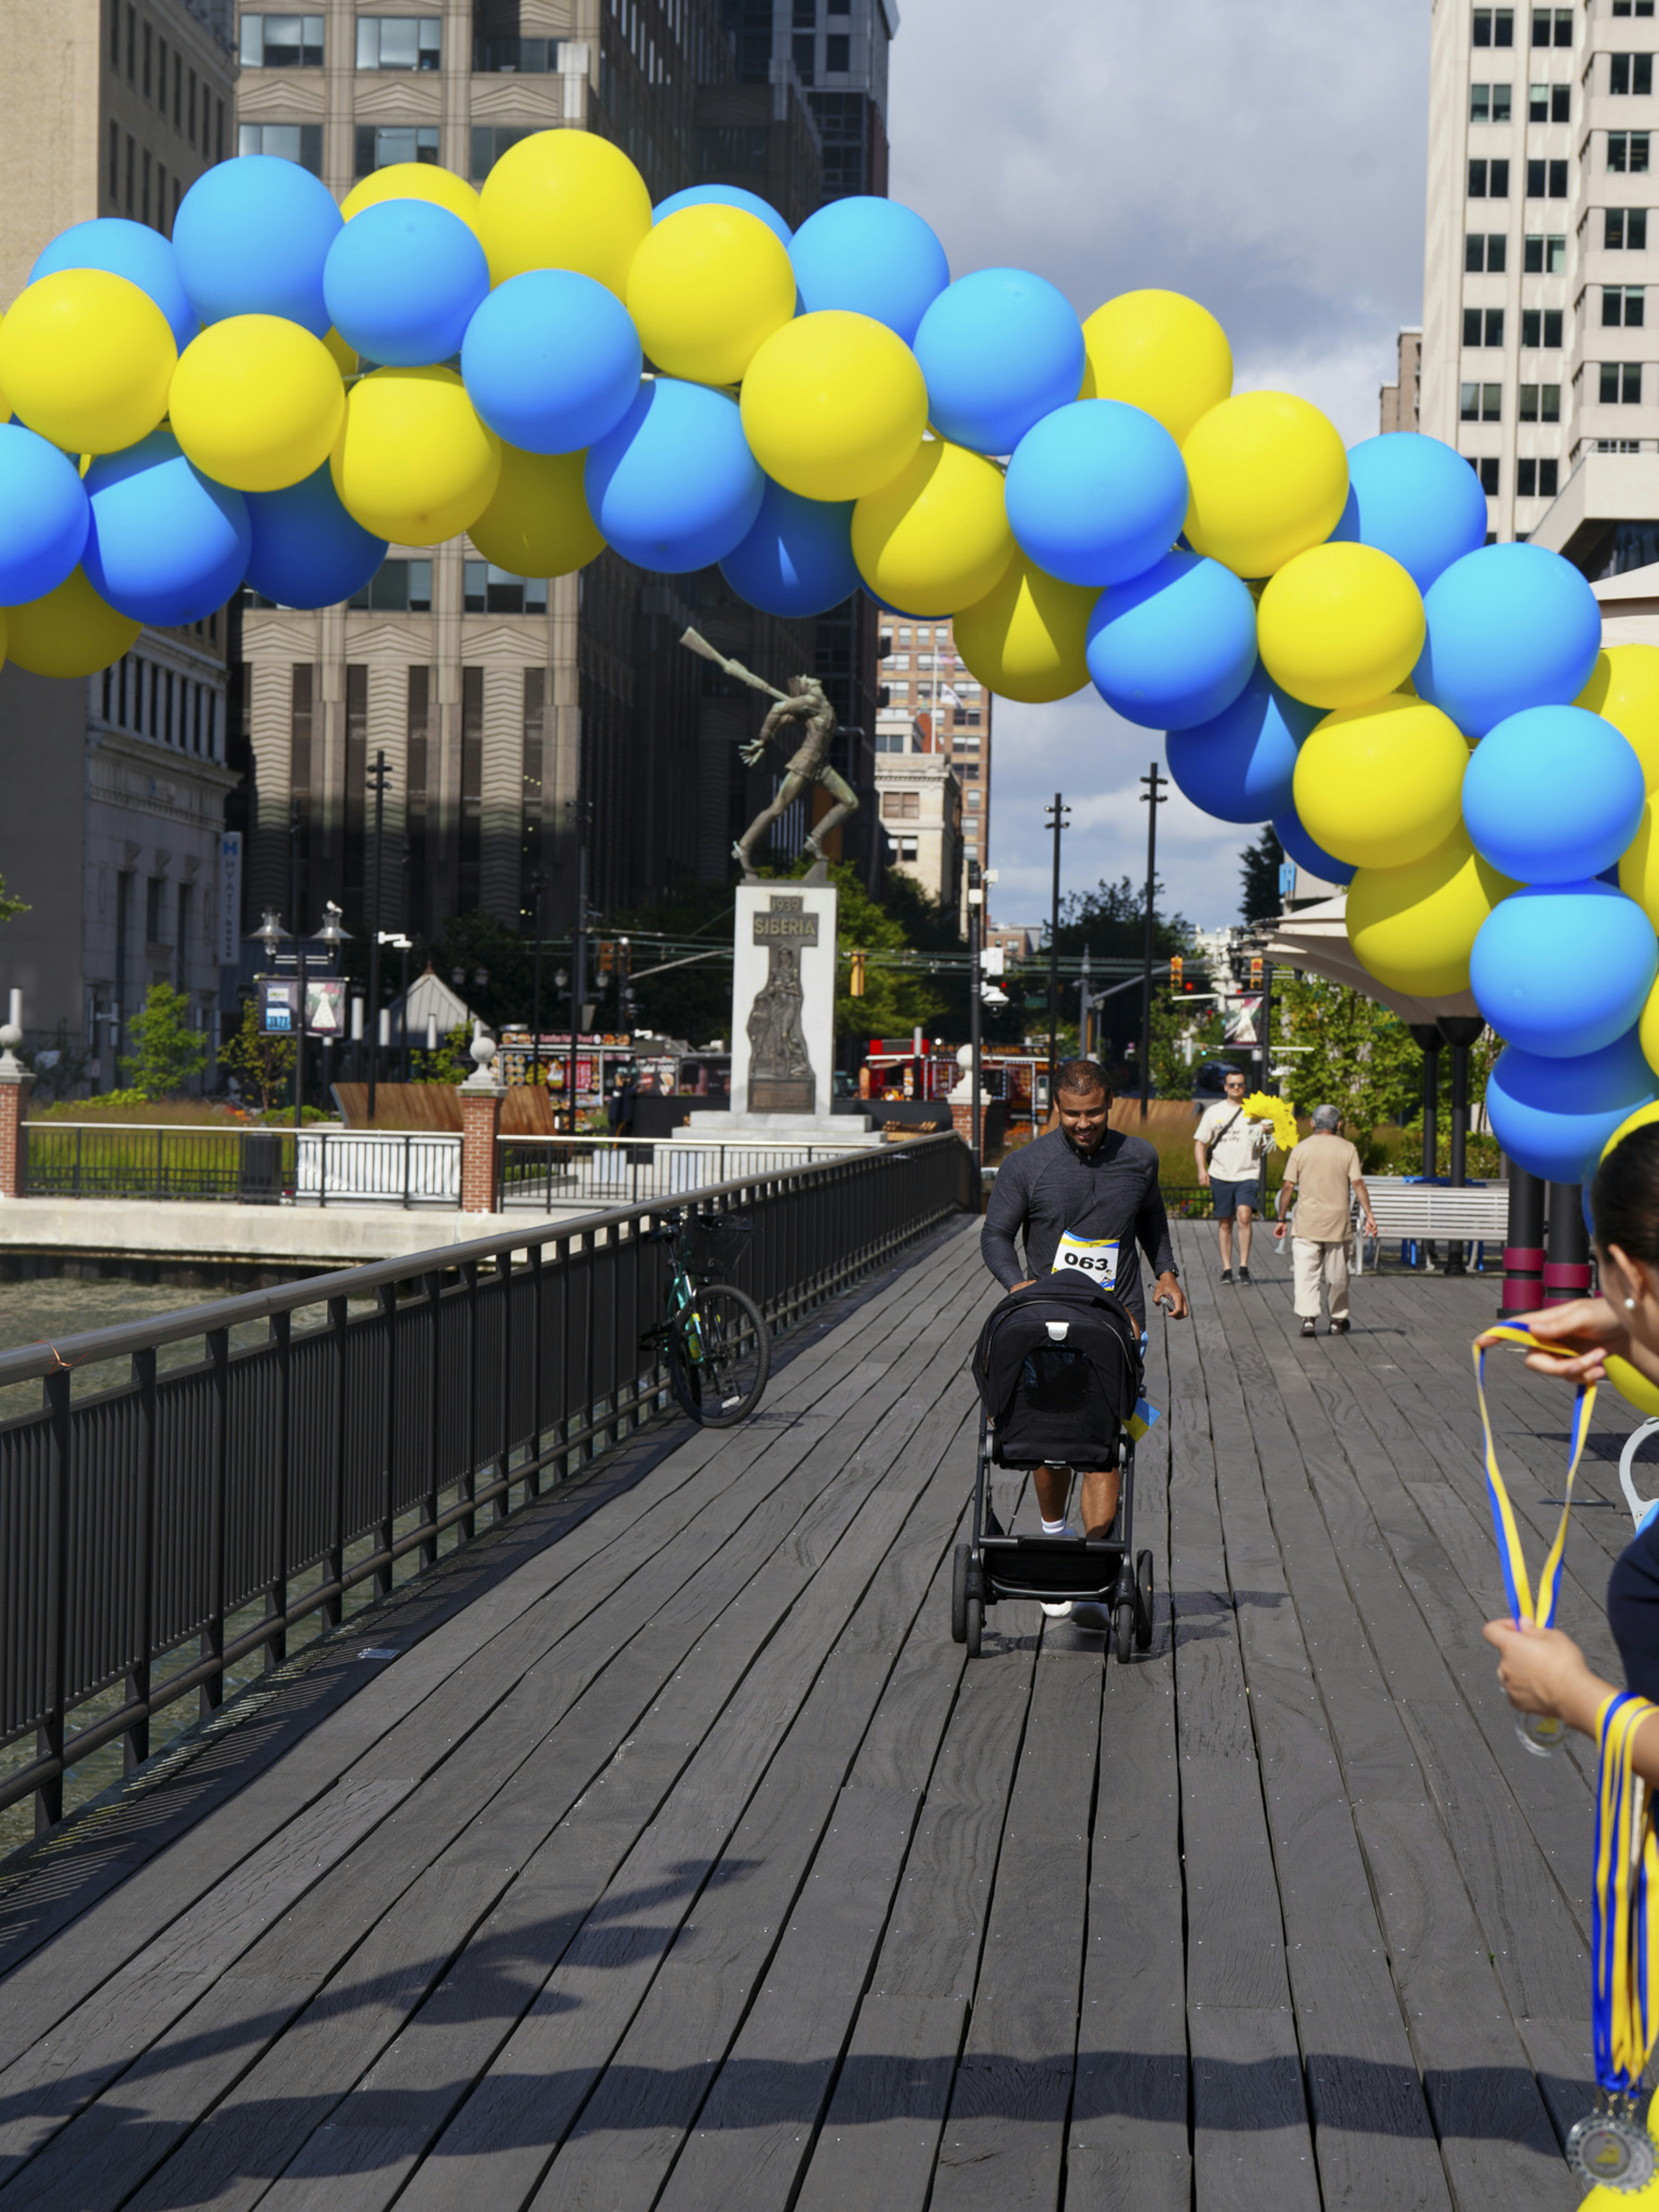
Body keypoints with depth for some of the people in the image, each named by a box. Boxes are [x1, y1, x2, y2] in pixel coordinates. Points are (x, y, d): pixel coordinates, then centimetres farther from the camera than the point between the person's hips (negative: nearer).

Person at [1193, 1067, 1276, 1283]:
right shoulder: (1214, 1112, 8)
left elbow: (1264, 1146, 6)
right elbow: (1200, 1142, 10)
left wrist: (1267, 1134, -16)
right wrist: (1202, 1169, -3)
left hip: (1247, 1174, -2)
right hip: (1221, 1175, 2)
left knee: (1244, 1214, -20)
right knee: (1224, 1223, 6)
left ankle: (1244, 1266, -14)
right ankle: (1227, 1269, 15)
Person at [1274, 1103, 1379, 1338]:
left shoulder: (1301, 1149, 1)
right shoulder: (1348, 1150, 1)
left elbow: (1288, 1186, -1)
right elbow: (1358, 1184, -8)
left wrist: (1281, 1219, 6)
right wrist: (1369, 1214, -8)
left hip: (1307, 1224, -1)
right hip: (1338, 1222, 1)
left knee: (1306, 1272, -2)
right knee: (1337, 1275, 12)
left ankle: (1308, 1317, -17)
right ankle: (1339, 1321, 21)